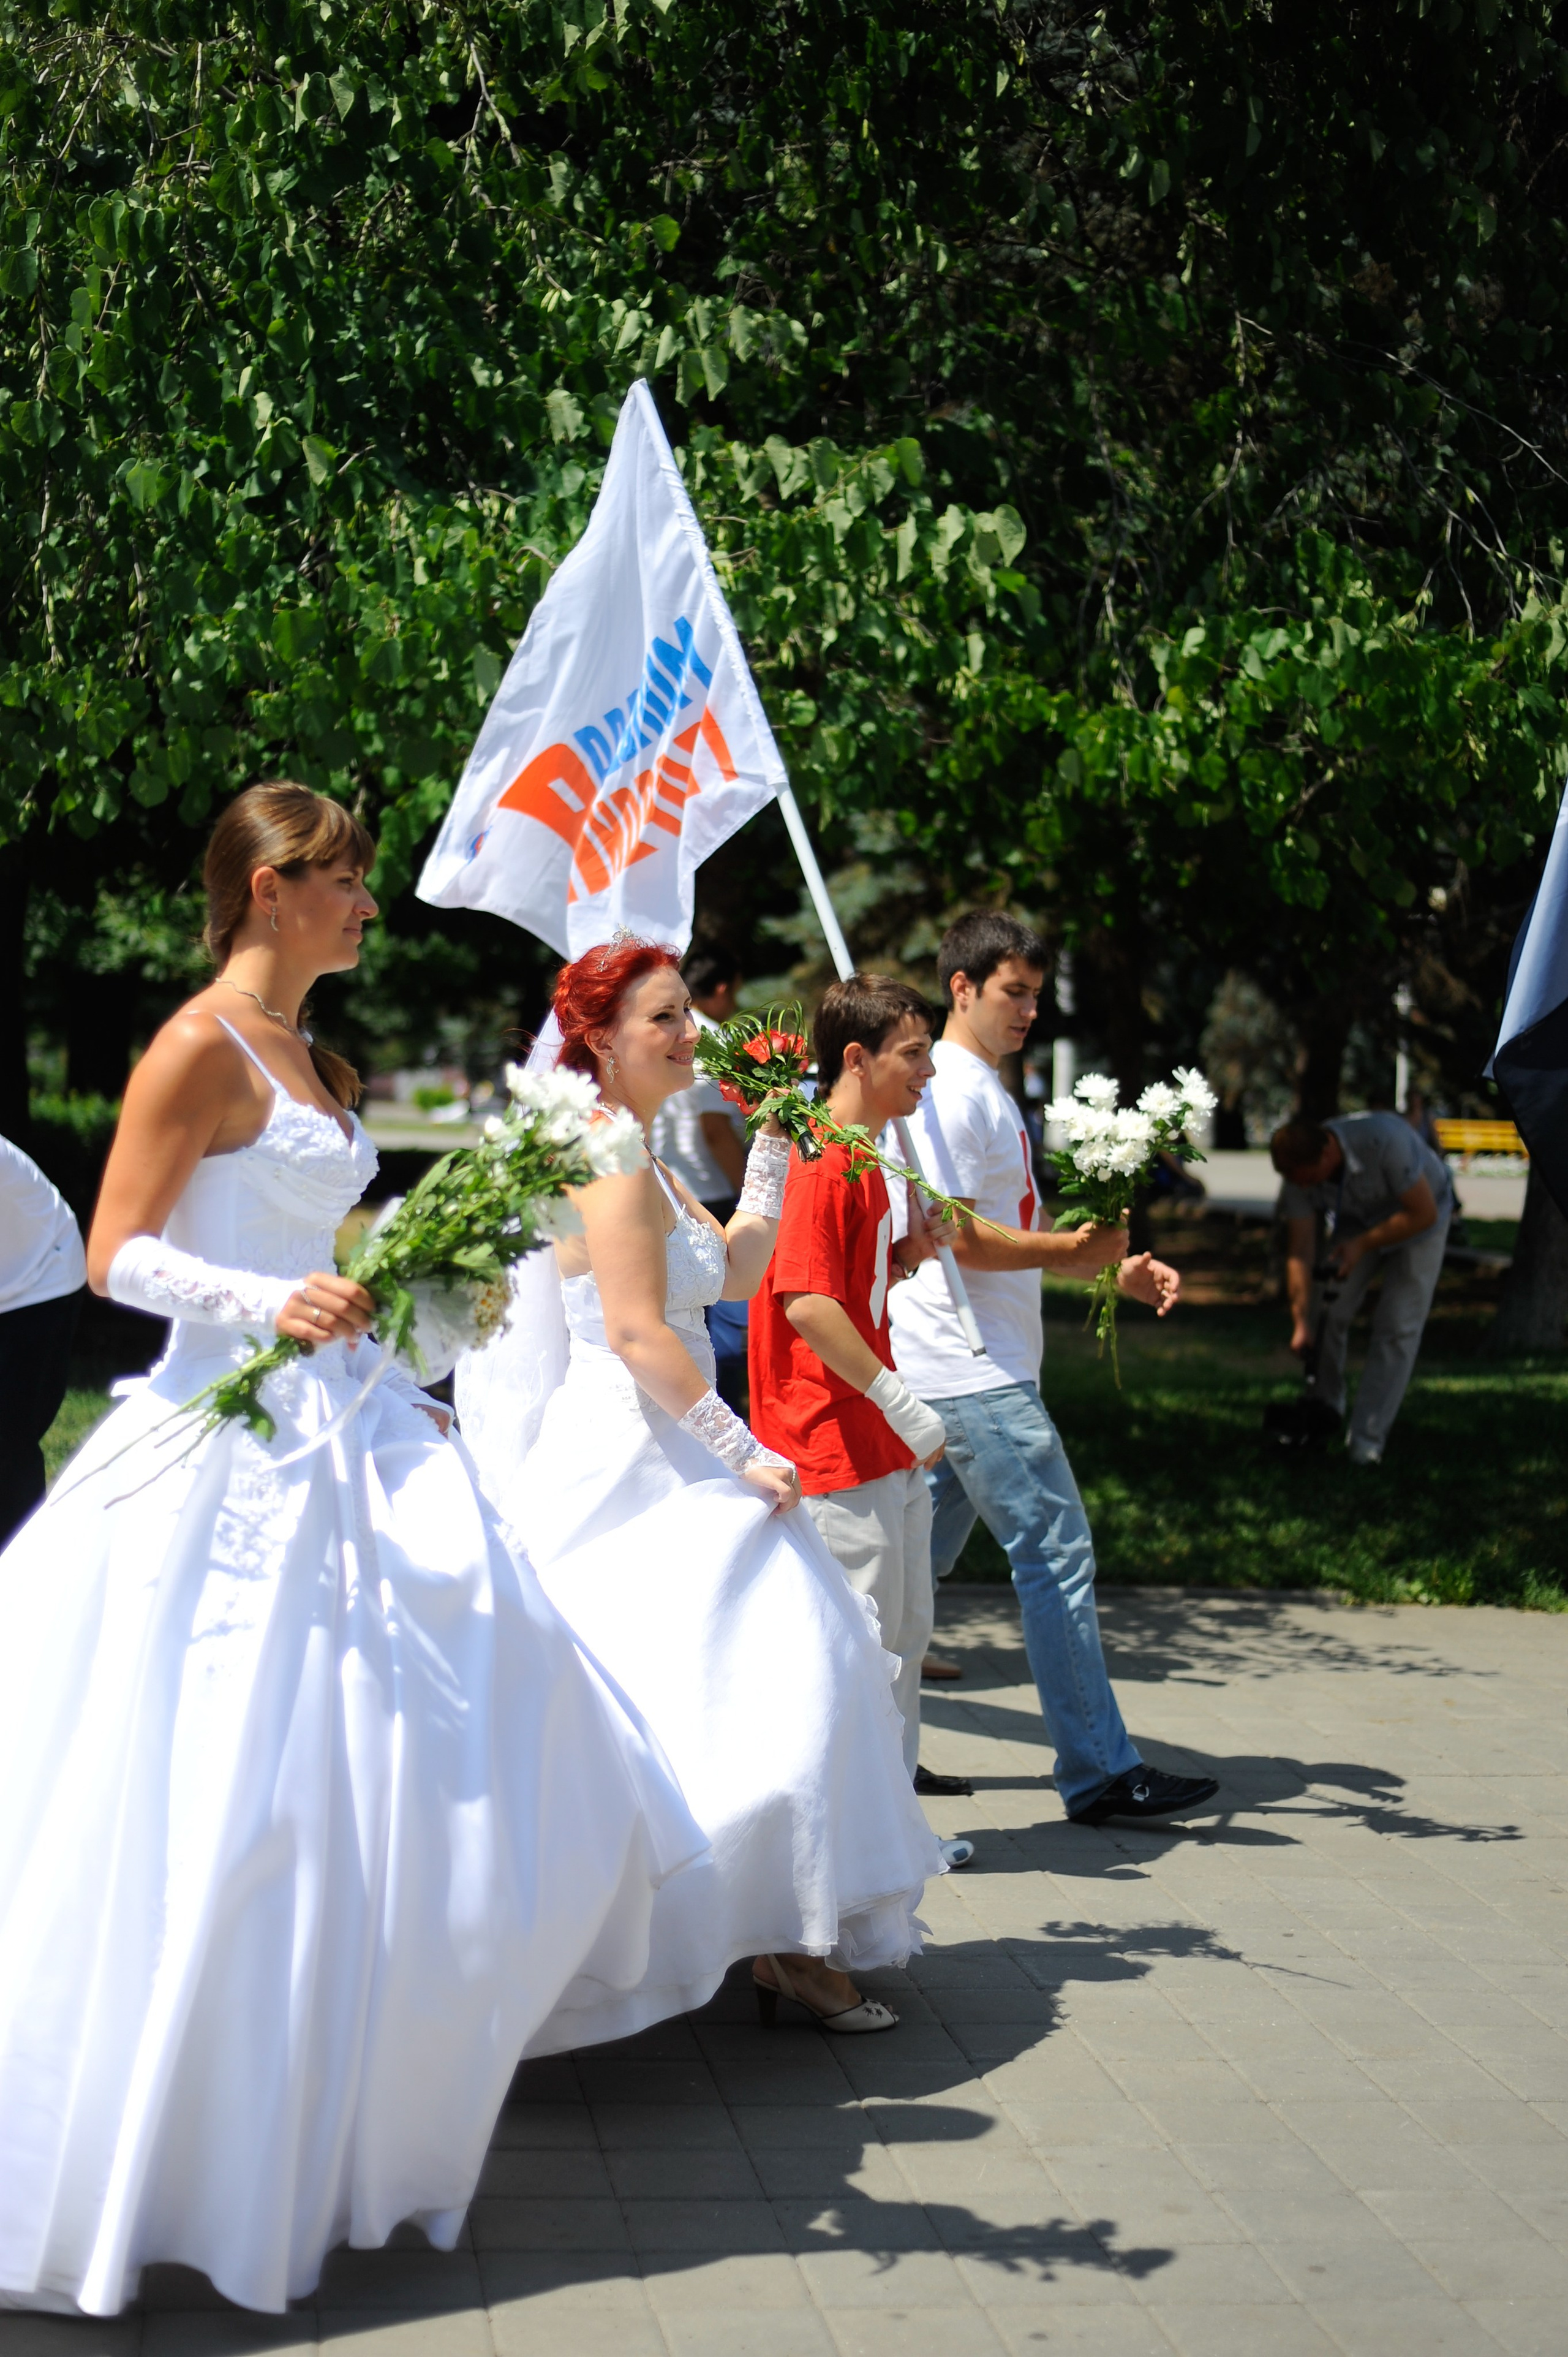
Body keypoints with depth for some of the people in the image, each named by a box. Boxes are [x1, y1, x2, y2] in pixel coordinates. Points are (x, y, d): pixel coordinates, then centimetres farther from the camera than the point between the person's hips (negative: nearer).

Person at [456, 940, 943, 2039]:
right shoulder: (616, 1160, -15)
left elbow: (734, 1271, 19)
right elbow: (637, 1334, -21)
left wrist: (775, 1146, 15)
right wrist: (741, 1450, -18)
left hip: (656, 1450, 11)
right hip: (637, 1459, -11)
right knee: (766, 1659, -12)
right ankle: (786, 1941, -8)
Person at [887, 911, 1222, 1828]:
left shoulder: (987, 1092, 20)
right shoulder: (950, 1091, -12)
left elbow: (1010, 1236, 23)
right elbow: (950, 1235, -19)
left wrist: (1115, 1269, 13)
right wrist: (1070, 1254, -20)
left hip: (984, 1366, 10)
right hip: (974, 1372, -10)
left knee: (917, 1558, 13)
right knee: (1057, 1554, -7)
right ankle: (1101, 1771, -3)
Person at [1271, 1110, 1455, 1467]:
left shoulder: (1384, 1140, -41)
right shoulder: (1298, 1172, -25)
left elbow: (1424, 1213, -30)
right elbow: (1300, 1252, -19)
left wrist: (1363, 1244, -29)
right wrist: (1301, 1323, -23)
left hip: (1418, 1218, -4)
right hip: (1355, 1220, 4)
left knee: (1398, 1327, -11)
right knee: (1330, 1314, -3)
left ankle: (1367, 1440, -8)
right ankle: (1325, 1408, 20)